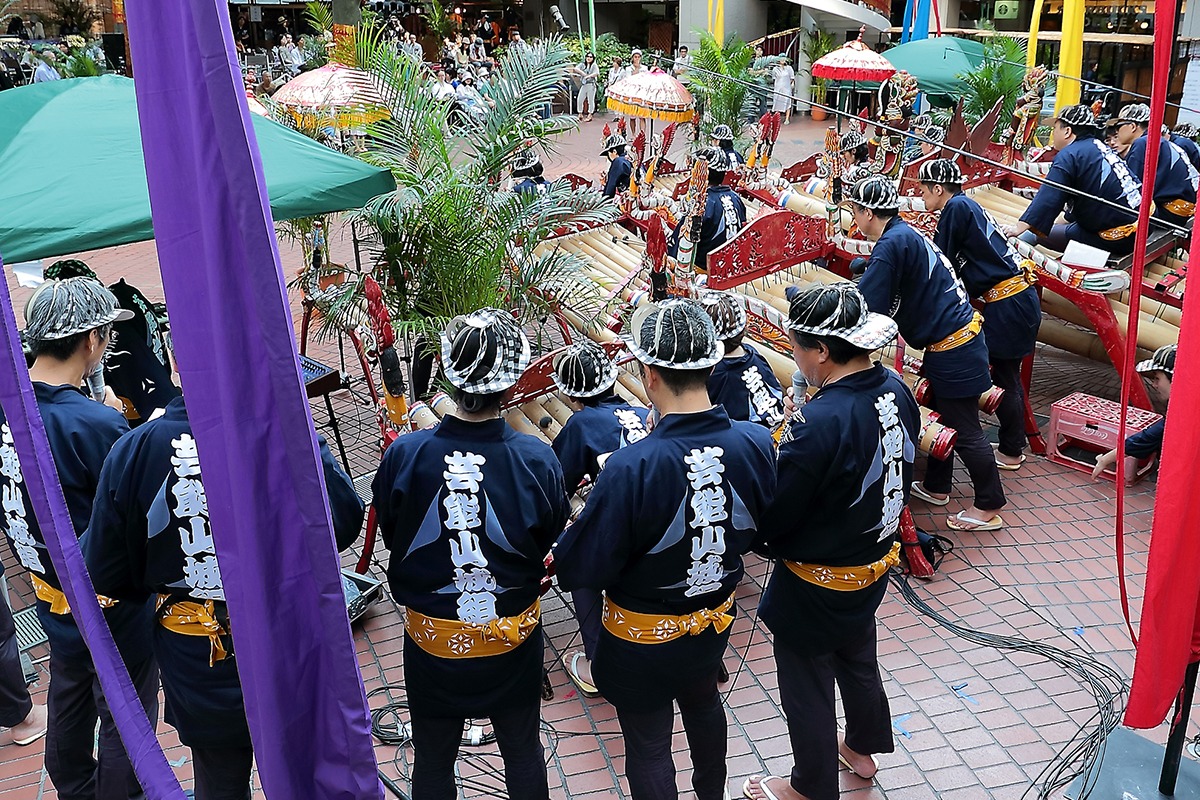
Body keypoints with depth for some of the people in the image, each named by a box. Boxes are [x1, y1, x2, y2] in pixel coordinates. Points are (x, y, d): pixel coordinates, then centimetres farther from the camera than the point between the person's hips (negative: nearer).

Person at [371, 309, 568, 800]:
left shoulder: (405, 455, -23)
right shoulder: (537, 460, -22)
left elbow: (390, 536, -5)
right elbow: (548, 541, -5)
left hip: (432, 643, 0)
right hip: (514, 639, 0)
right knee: (523, 751, 25)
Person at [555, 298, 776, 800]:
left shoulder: (632, 468, -35)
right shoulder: (756, 444, -19)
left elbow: (582, 570, -24)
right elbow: (761, 529, 0)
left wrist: (560, 555, -3)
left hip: (643, 642, -6)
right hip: (715, 623, 6)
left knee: (648, 747, 18)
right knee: (702, 702, 34)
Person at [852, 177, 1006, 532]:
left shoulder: (892, 243, -20)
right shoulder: (905, 234, 10)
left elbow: (867, 305, -22)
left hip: (953, 347, -10)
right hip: (956, 337, 10)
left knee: (963, 429, 1)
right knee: (939, 413, 21)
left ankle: (989, 507, 13)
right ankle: (936, 486, 34)